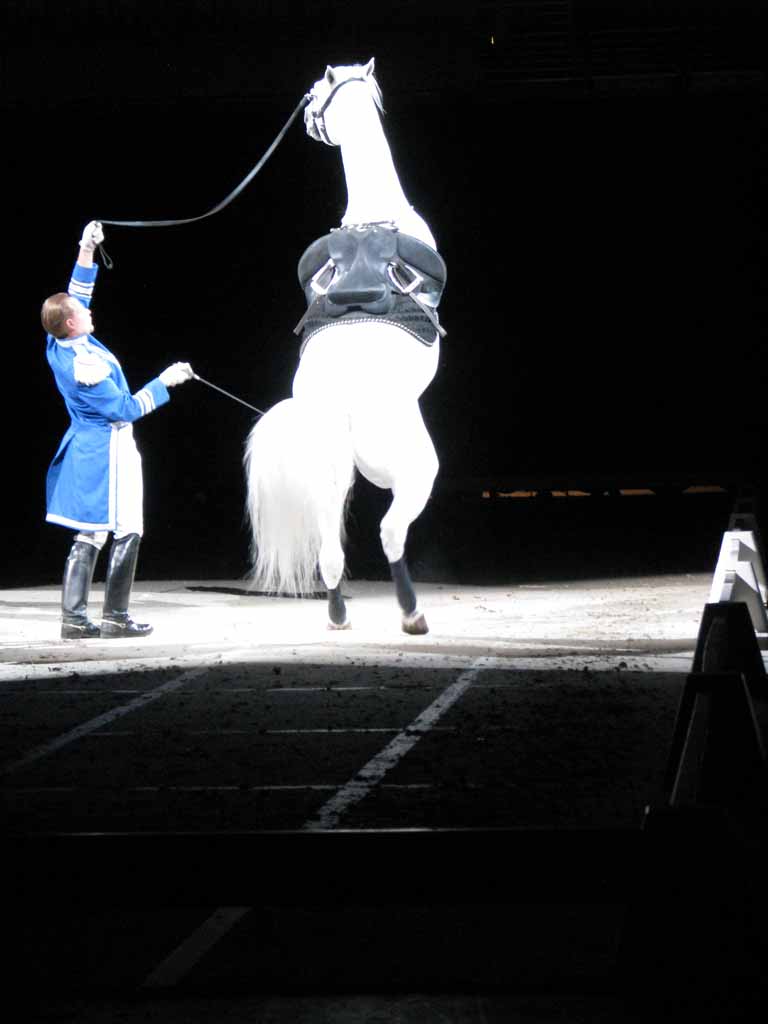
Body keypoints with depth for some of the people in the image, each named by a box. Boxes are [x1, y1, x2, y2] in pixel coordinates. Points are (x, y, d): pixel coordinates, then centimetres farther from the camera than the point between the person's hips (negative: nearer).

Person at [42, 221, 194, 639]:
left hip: (83, 448, 9)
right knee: (127, 533, -1)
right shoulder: (87, 366, -23)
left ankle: (73, 617, 6)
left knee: (88, 536, 9)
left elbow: (76, 294, 15)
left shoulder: (58, 347, 1)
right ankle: (115, 617, -1)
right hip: (109, 450, -9)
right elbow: (126, 409, -17)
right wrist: (164, 382, -11)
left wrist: (86, 252, 11)